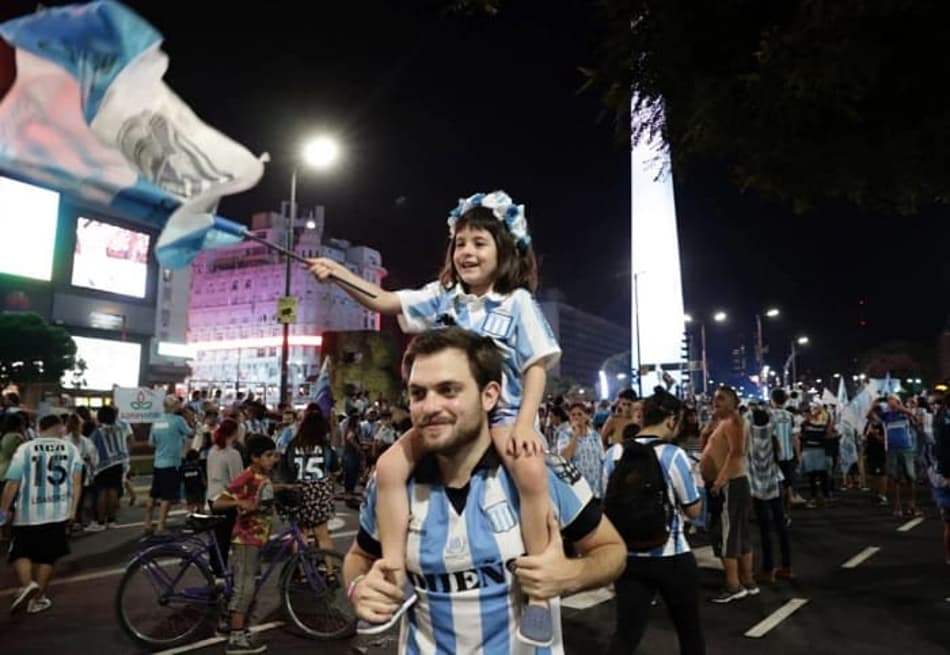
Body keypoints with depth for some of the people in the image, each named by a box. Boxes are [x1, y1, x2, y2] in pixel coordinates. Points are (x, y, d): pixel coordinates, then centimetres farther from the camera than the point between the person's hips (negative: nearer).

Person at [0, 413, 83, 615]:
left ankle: (27, 584, -10)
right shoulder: (71, 449, 2)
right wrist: (73, 510, 1)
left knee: (20, 553, 14)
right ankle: (38, 599, 19)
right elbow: (76, 481, -4)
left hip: (28, 513, -1)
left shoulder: (25, 449, -2)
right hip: (58, 512, 2)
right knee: (47, 556, 14)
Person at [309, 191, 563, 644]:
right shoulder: (442, 296, 8)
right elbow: (384, 301, 0)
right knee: (390, 465, -17)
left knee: (529, 470, -35)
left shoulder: (518, 302, -2)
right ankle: (396, 580, -7)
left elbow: (536, 367, -7)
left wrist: (524, 423, -20)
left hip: (503, 412, -4)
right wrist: (337, 273, -15)